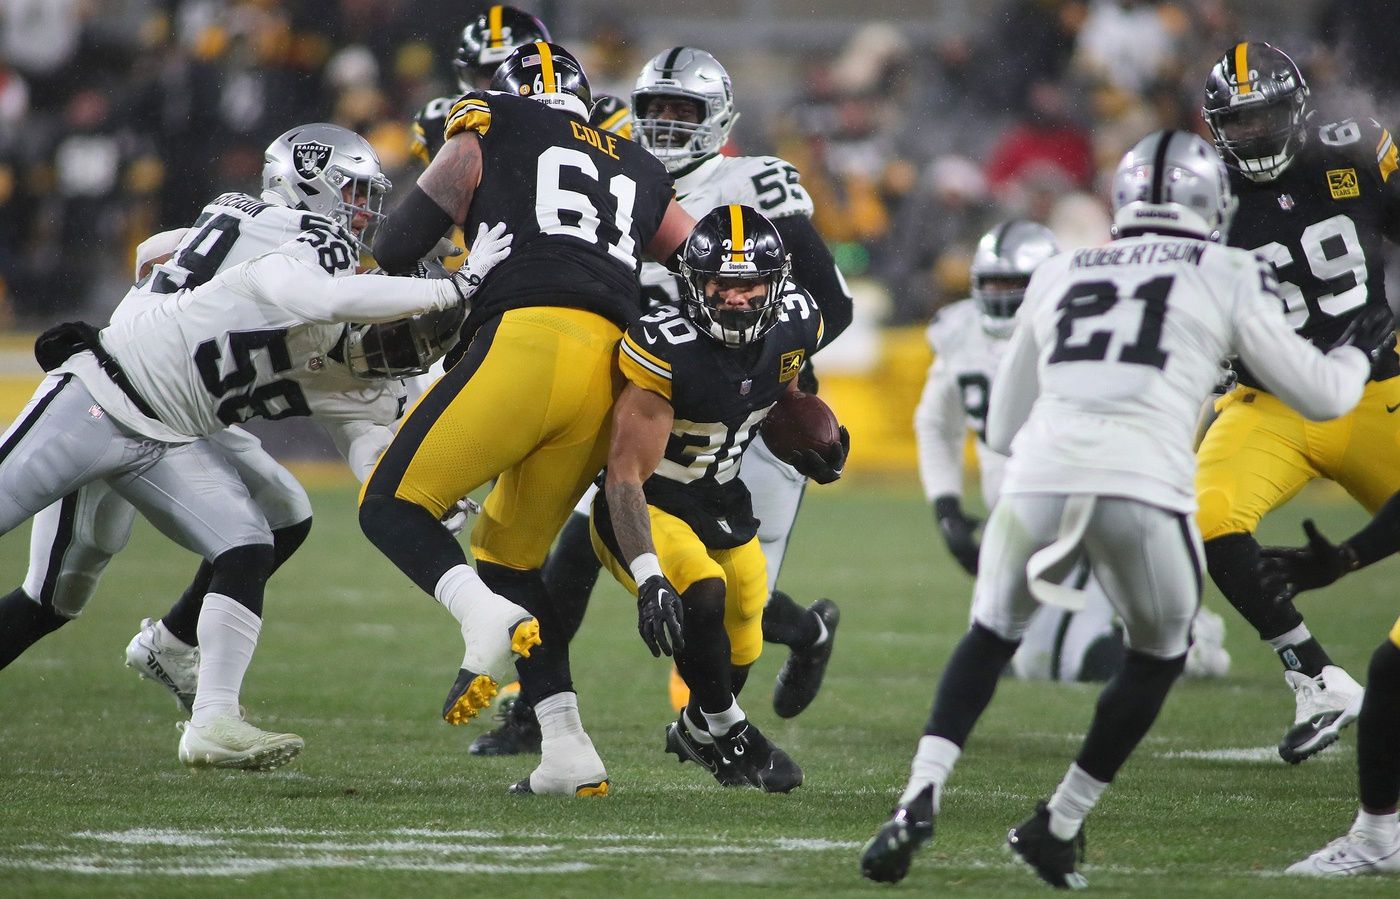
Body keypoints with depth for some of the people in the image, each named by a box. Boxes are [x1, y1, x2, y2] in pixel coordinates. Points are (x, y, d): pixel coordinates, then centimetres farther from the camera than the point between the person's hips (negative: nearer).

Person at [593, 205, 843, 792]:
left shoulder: (793, 325, -13)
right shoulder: (665, 347, -32)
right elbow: (626, 474, -32)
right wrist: (649, 579, -41)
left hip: (721, 499, 6)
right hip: (645, 504, -6)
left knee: (739, 650, 16)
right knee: (703, 594, -30)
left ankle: (695, 731, 50)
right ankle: (727, 732, -4)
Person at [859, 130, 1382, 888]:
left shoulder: (1058, 276, 26)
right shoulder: (1228, 278, 16)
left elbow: (1003, 427, 31)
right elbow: (1320, 395, 21)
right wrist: (1357, 352, 42)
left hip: (1040, 478, 3)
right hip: (1145, 487, -2)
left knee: (990, 639, 24)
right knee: (1158, 655, 24)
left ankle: (920, 796, 1)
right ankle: (1058, 827, 22)